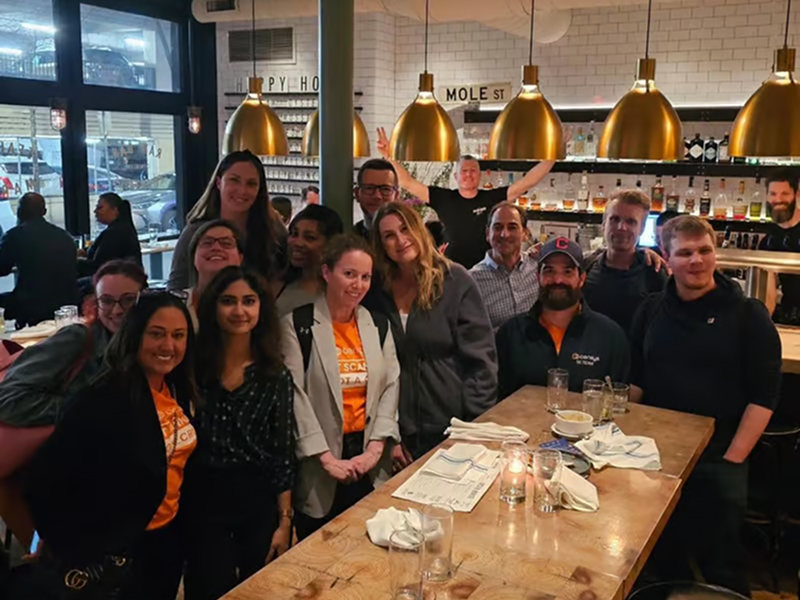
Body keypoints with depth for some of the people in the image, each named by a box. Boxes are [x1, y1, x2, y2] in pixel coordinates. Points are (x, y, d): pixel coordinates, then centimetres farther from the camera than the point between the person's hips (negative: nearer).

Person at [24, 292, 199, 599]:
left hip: (168, 537, 7)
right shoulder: (106, 398, -24)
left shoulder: (178, 390, -2)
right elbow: (44, 479, -24)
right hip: (113, 549, -6)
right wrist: (75, 553, -16)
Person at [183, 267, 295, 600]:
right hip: (203, 501, -1)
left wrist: (284, 521, -1)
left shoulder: (277, 376, -2)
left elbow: (283, 454, -1)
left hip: (259, 501, 1)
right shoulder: (193, 365, -4)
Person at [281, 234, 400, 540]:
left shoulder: (378, 325, 9)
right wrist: (326, 458, -14)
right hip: (321, 467, -4)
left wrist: (376, 447, -7)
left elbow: (391, 386, 4)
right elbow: (294, 395, -11)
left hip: (369, 461, 4)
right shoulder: (298, 324, -6)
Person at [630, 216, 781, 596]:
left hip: (718, 462, -3)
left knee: (721, 566, 4)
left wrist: (733, 458, -13)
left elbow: (763, 395, -8)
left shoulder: (747, 315, -6)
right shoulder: (651, 311, 4)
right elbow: (635, 381, 10)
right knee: (662, 558, 13)